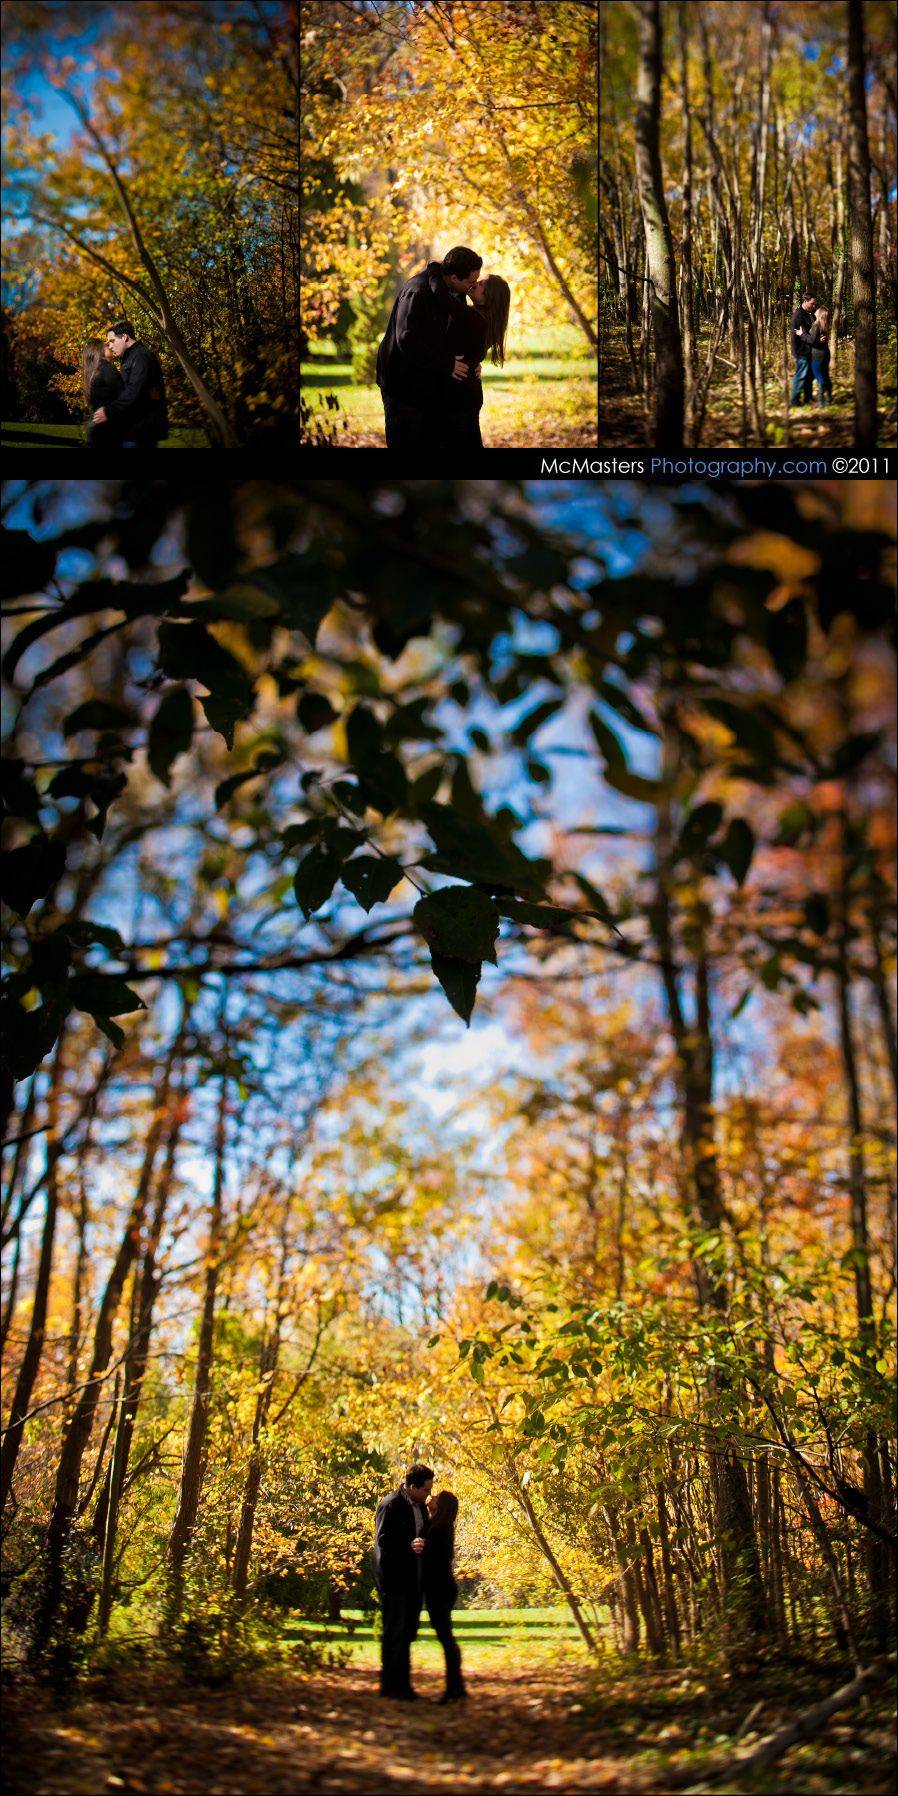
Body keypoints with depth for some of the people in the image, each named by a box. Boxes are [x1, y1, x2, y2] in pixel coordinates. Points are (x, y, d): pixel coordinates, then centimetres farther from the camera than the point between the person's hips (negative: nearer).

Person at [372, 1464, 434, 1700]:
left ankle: (402, 1684, 24)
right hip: (394, 1578, -9)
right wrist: (410, 1547, -31)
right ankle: (390, 1686, 8)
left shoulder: (420, 1505, 11)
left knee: (407, 1632, 14)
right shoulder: (390, 1505, -16)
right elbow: (382, 1541, -20)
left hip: (413, 1580, 9)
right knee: (394, 1633, -2)